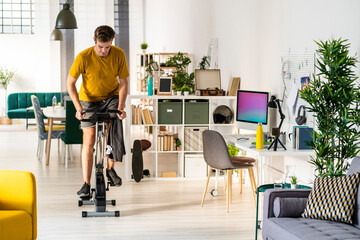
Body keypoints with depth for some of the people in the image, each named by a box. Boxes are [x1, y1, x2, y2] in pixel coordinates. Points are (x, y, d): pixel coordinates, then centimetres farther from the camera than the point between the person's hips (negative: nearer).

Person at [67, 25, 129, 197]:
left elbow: (123, 83, -9)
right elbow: (70, 83, -14)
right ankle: (86, 184, -4)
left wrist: (120, 107, -19)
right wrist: (78, 107, -22)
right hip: (89, 100, -1)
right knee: (89, 140, -7)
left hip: (111, 96, 2)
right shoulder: (84, 57, -24)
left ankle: (110, 169, 4)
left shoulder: (119, 55, -18)